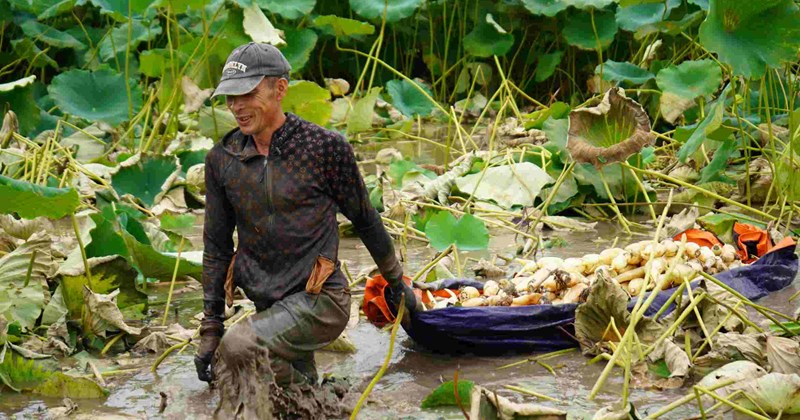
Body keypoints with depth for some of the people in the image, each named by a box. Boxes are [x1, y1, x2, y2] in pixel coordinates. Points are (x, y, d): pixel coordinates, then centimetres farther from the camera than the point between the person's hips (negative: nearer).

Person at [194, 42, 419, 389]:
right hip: (270, 307, 6)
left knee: (238, 347, -27)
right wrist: (210, 328, 7)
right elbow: (216, 246, 9)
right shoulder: (222, 159, 3)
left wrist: (395, 282, 15)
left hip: (320, 299, -5)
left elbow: (365, 219, 4)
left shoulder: (325, 148, -9)